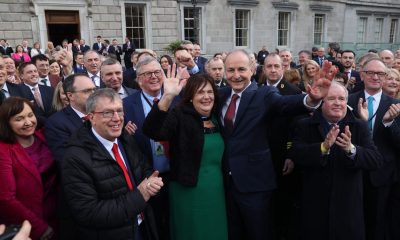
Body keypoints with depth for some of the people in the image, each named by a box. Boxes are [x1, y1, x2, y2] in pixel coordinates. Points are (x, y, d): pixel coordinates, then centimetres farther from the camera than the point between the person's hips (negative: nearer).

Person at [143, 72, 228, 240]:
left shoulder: (217, 119, 6)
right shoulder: (180, 116, -13)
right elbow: (151, 131, -33)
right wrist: (167, 97, -42)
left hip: (216, 192, 6)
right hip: (188, 193, -6)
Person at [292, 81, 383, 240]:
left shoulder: (359, 127, 3)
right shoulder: (305, 126, 0)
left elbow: (376, 161, -8)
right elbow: (297, 156, -14)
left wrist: (351, 149, -26)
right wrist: (323, 147, -29)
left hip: (349, 207, 1)